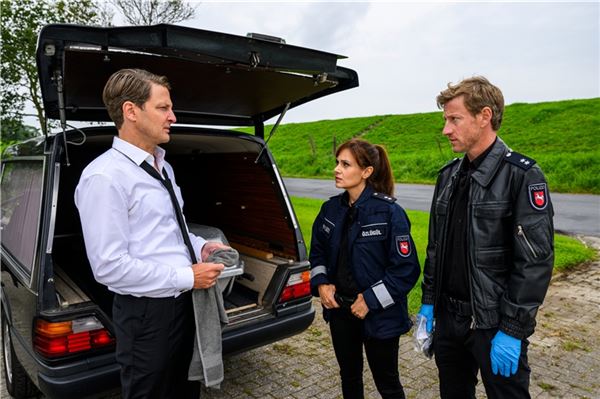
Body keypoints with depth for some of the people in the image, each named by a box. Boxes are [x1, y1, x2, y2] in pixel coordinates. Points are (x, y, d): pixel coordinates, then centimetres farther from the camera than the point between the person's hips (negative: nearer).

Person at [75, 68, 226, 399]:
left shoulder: (162, 167, 9)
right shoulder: (104, 176, -20)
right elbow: (109, 266, -23)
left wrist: (200, 247, 1)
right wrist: (187, 277, -20)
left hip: (184, 301, 8)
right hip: (146, 313, -8)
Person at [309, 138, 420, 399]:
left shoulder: (389, 212, -18)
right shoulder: (331, 208, 0)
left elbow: (406, 268, -17)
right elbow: (317, 251, 12)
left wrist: (371, 301, -18)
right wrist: (321, 283, -4)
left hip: (379, 316, -5)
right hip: (340, 309, 5)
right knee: (349, 375, 23)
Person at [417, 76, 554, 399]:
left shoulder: (522, 175, -13)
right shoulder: (449, 175, 6)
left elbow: (535, 262, -17)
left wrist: (512, 330, -17)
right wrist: (428, 303, 9)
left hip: (494, 324, -6)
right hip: (448, 318, 6)